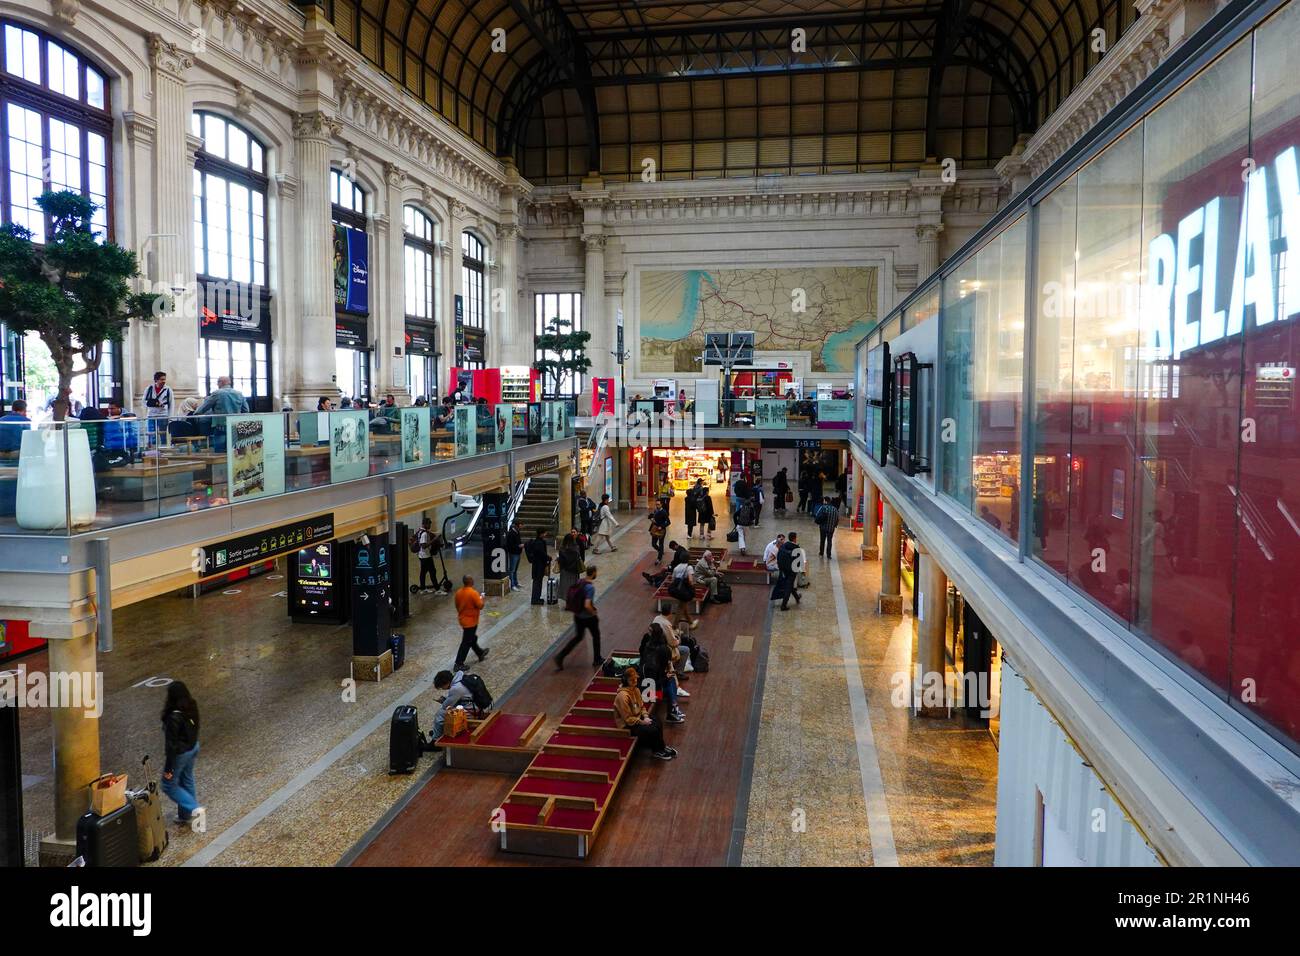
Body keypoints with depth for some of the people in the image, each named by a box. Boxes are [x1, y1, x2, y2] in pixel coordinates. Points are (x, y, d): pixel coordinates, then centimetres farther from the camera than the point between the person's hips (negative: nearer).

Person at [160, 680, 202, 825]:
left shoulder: (174, 717, -31)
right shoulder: (192, 707, -9)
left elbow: (171, 744, -24)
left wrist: (168, 768, -14)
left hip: (180, 753, -7)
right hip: (193, 748, 7)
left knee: (169, 785, 15)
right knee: (187, 781, 24)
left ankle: (194, 808, 8)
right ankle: (185, 815, 38)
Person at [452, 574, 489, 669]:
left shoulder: (458, 592, -1)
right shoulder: (473, 593, -25)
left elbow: (457, 605, 10)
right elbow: (480, 606, -21)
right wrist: (481, 599, -2)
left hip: (462, 619, 8)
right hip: (471, 621, -8)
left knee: (472, 638, 24)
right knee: (466, 643, 0)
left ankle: (480, 653, 43)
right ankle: (459, 664, 3)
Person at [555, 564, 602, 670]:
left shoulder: (579, 582, -3)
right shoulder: (590, 587, -26)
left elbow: (568, 596, 8)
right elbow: (587, 605, -33)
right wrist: (594, 613, -14)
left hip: (577, 615, 7)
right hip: (588, 617, -7)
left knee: (578, 637, 20)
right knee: (596, 636, 18)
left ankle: (560, 656, 8)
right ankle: (597, 660, 32)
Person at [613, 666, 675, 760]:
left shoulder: (635, 689, -2)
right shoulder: (623, 696, -30)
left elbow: (642, 706, 11)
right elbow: (628, 719, -25)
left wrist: (646, 717, -6)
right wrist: (642, 722, -18)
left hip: (637, 717, 8)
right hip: (628, 725, -8)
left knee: (657, 723, -7)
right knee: (652, 730, -18)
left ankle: (661, 746, 10)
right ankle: (657, 751, 7)